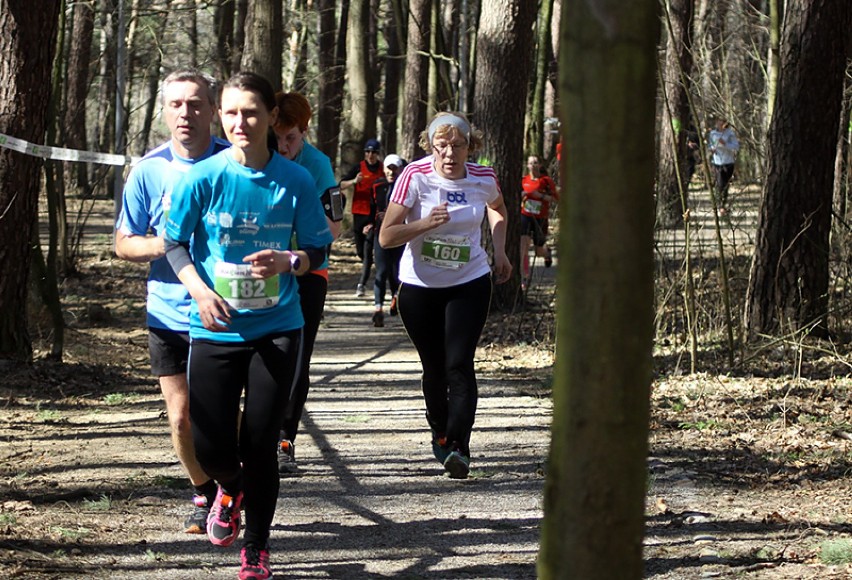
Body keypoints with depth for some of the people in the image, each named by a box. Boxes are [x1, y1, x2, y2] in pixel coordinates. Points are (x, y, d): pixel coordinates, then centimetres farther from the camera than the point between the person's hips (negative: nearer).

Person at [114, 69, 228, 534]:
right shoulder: (149, 170, -1)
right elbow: (124, 243, 5)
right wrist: (161, 245, -15)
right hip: (169, 315, 2)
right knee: (181, 418, 5)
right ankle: (203, 492, 29)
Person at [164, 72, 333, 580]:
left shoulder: (296, 181, -3)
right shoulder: (202, 178, -6)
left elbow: (318, 249, 5)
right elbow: (175, 243, 2)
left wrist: (288, 262, -17)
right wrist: (199, 290, -15)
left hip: (277, 330, 0)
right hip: (215, 329, 0)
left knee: (260, 444, 1)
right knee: (212, 450, -4)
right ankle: (231, 489, 35)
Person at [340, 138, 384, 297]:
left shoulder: (383, 169, 3)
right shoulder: (359, 168, 2)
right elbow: (341, 185, -5)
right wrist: (354, 181, -24)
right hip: (359, 212, 2)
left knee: (368, 250, -11)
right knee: (360, 249, 11)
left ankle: (362, 284, -13)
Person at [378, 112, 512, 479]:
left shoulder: (483, 179, -7)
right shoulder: (415, 176, -15)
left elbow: (497, 209, 20)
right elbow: (386, 236, -19)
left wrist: (499, 252, 10)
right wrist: (426, 223, -33)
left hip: (470, 284, 0)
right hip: (419, 287, 0)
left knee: (459, 365, -15)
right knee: (434, 367, 12)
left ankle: (458, 447, -20)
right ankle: (440, 433, 36)